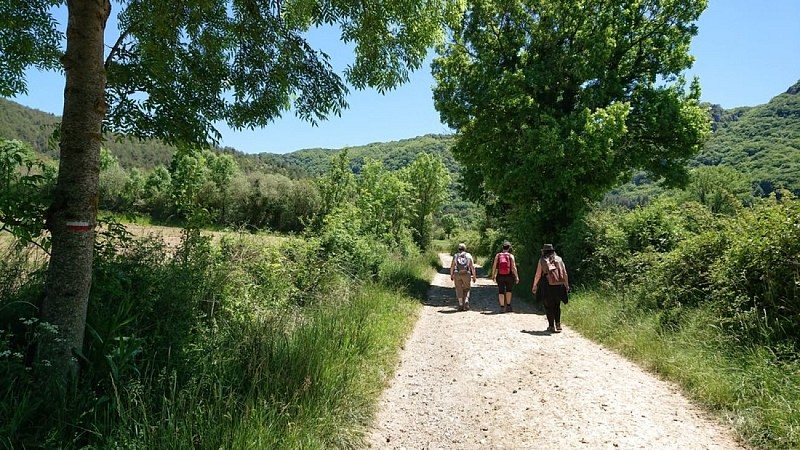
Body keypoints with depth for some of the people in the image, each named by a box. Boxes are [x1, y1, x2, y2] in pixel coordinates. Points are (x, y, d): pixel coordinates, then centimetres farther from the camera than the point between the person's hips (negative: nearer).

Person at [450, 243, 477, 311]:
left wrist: (451, 275, 9)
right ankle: (466, 303, -6)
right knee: (466, 290, 13)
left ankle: (461, 305, 5)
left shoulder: (455, 255, 6)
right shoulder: (469, 256, 6)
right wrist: (474, 276, 4)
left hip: (457, 274, 0)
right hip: (466, 274, 0)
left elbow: (452, 266, 0)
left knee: (459, 290, 8)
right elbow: (472, 267, 0)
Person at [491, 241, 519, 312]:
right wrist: (516, 276, -6)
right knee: (508, 290, 19)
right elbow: (513, 267, -10)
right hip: (509, 276, -1)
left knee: (501, 291, 7)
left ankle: (502, 307, 4)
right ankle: (508, 306, 20)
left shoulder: (497, 255, 1)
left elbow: (494, 266, -1)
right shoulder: (511, 256, -4)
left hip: (500, 276, 1)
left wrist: (493, 275, 7)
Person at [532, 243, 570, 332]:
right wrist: (567, 285, 16)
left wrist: (534, 286, 7)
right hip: (559, 286, 3)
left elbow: (538, 275, -2)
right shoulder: (559, 259, 8)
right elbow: (565, 274, 7)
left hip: (547, 286, -3)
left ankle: (551, 326, 7)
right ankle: (558, 324, 16)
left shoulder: (542, 260, 0)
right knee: (557, 306, 19)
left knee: (548, 306, 8)